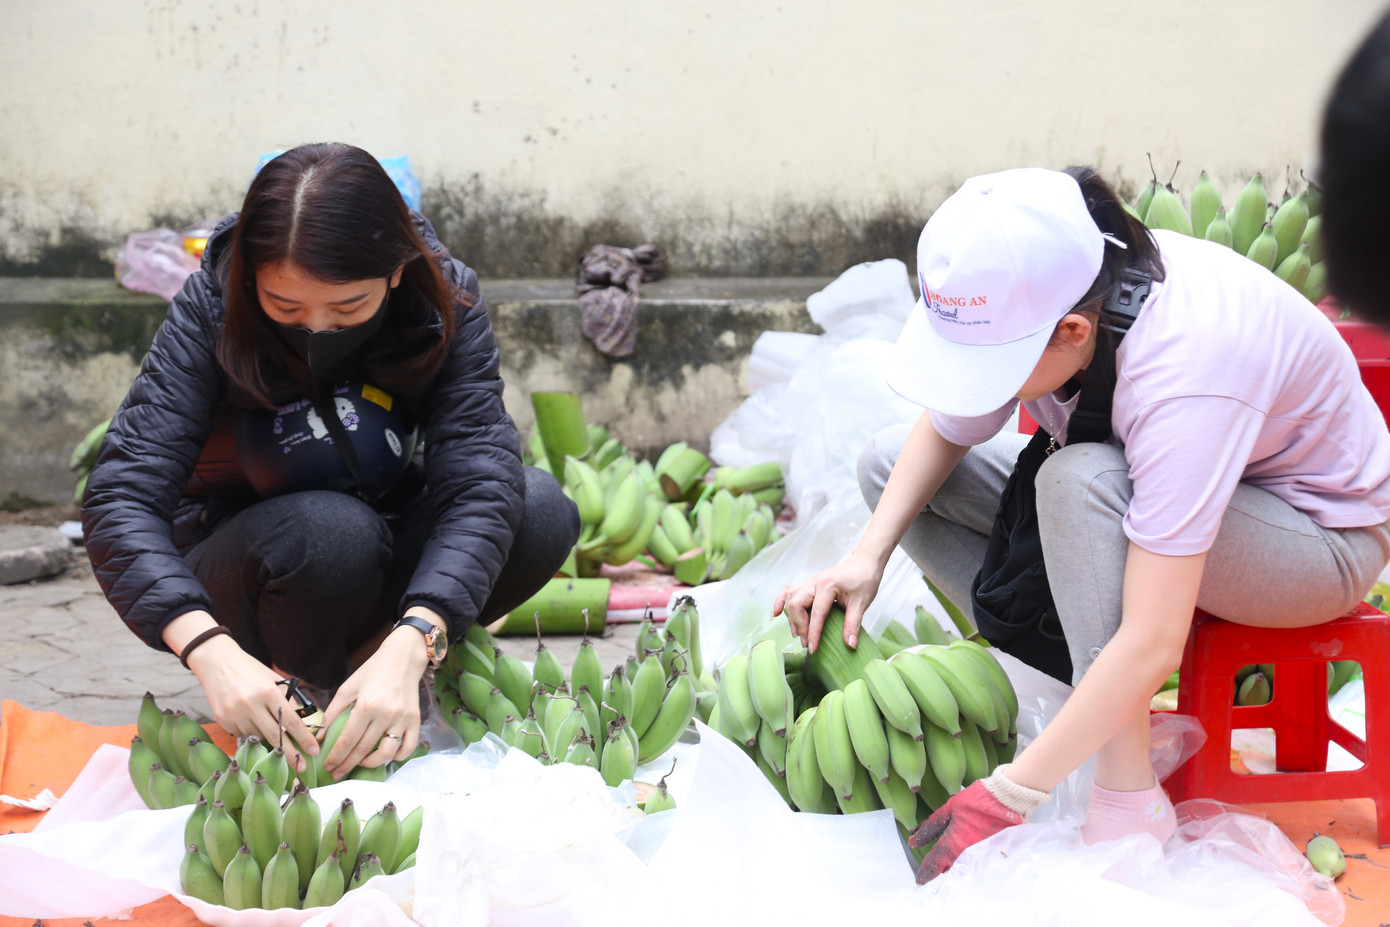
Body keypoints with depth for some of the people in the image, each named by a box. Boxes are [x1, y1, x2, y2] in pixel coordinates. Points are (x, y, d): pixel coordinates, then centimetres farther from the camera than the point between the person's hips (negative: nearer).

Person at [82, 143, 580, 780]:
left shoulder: (444, 300, -20)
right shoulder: (212, 307, -24)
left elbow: (480, 480, -31)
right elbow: (120, 498, -32)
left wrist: (407, 648, -48)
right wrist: (210, 650, -50)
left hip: (384, 552, 3)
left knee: (544, 512, -23)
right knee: (329, 530, -36)